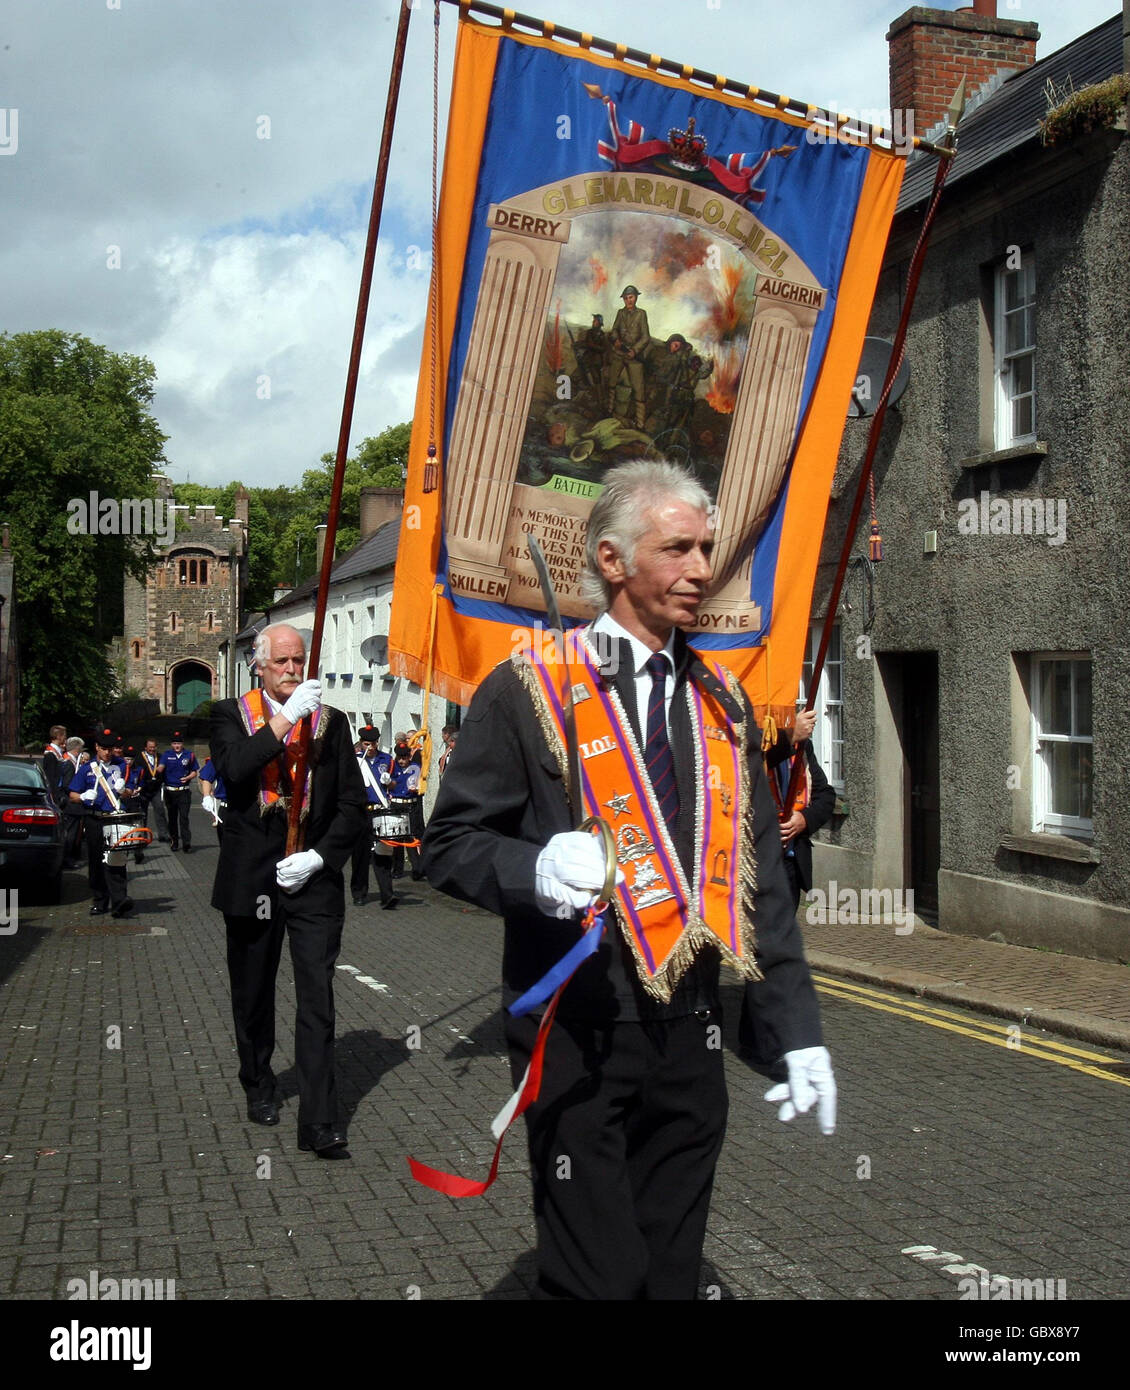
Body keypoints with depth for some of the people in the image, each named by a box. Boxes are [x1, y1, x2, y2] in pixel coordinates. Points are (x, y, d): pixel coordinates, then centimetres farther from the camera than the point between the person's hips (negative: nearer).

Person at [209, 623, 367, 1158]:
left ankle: (320, 1123, -7)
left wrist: (318, 857, -9)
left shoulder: (330, 722, 7)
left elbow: (352, 806, 5)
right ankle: (258, 1087, 38)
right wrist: (285, 717, -21)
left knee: (317, 1000, -7)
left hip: (313, 878, 0)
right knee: (253, 994, 16)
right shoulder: (231, 715, 4)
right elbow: (234, 769, -18)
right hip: (251, 877, 1)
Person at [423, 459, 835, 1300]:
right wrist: (535, 869, -26)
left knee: (672, 1269, 16)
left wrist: (796, 1031, 9)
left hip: (691, 1039, 5)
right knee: (594, 1276, 1)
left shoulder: (721, 704, 11)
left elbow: (759, 876, 13)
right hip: (577, 1041, -5)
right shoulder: (527, 692, -6)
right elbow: (451, 843, -5)